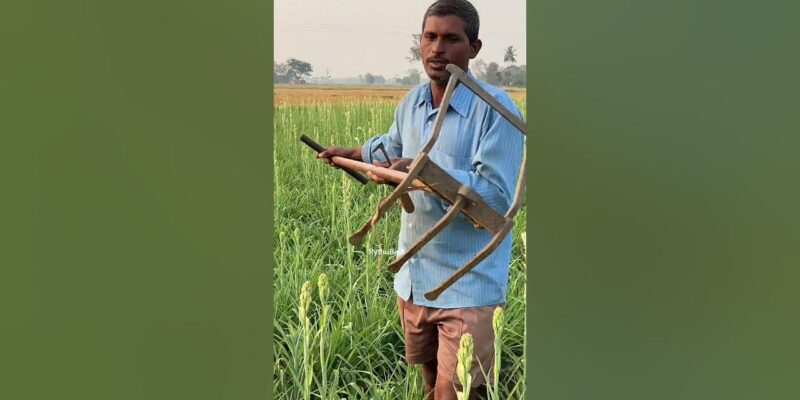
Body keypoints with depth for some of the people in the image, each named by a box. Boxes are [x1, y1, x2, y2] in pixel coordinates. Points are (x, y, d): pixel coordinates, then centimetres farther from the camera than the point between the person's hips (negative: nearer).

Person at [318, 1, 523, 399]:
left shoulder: (496, 109, -16)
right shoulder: (412, 102, 7)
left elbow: (497, 196, -23)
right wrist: (349, 153, 44)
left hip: (469, 287, -7)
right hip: (413, 278, 7)